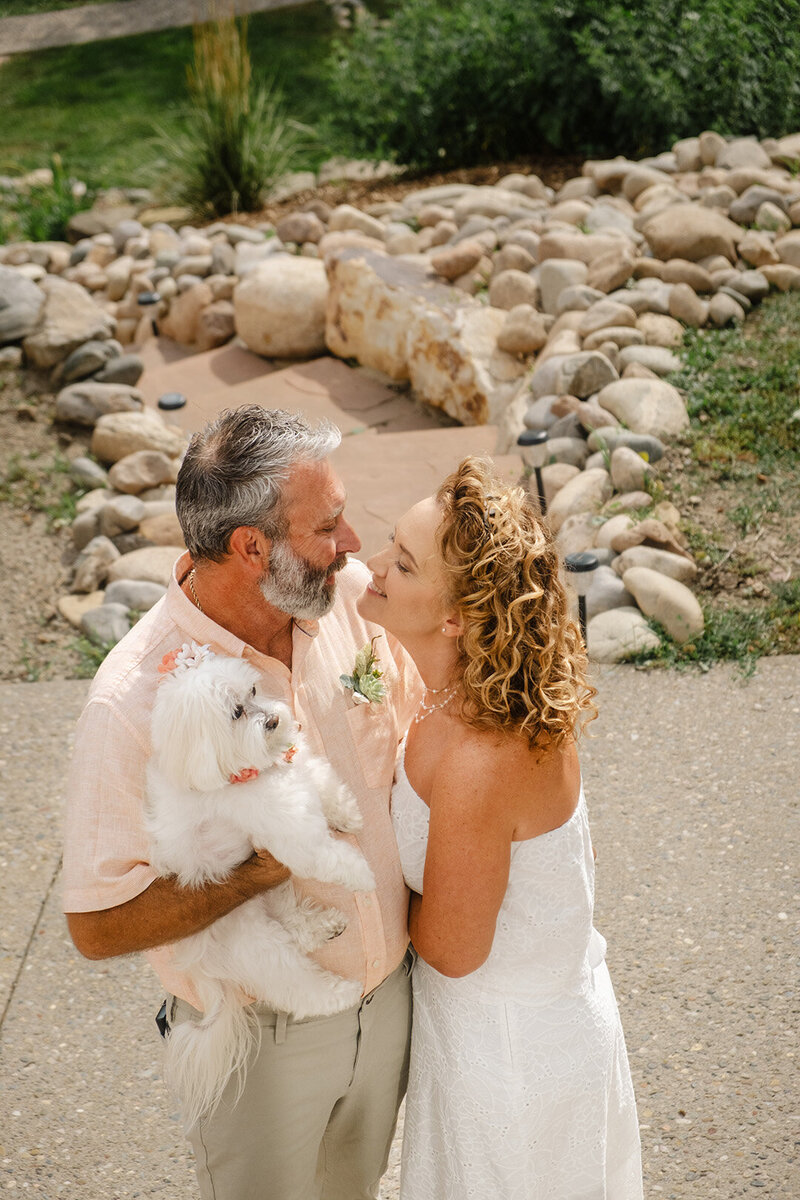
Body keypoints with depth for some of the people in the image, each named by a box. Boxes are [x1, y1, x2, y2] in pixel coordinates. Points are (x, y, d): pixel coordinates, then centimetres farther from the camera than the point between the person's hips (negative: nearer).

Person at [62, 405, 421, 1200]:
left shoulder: (350, 593, -14)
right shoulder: (134, 703, -30)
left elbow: (414, 724, 4)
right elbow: (97, 924, -26)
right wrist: (264, 866, -31)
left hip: (388, 992, 5)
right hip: (265, 1038, -5)